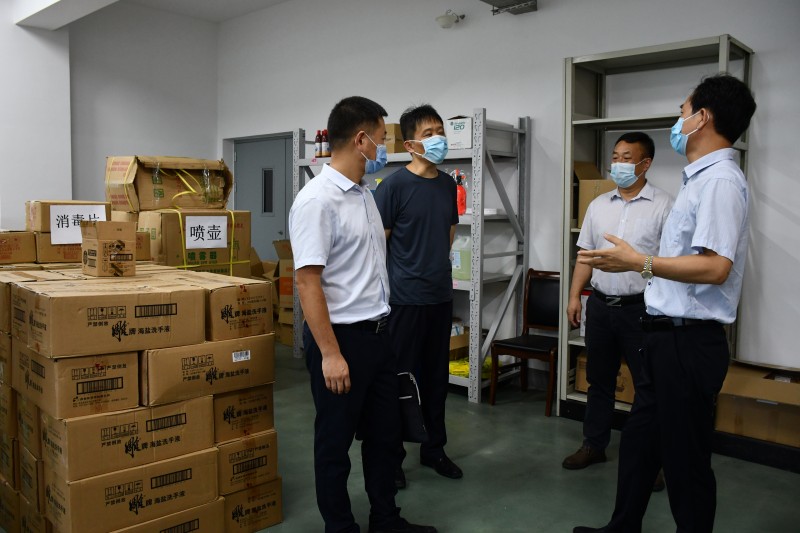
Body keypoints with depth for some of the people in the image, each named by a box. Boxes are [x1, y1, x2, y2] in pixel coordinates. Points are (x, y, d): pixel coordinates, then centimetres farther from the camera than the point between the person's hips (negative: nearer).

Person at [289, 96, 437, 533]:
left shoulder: (365, 194, 10)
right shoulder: (316, 200, -19)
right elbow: (307, 281, -22)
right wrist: (330, 353, -23)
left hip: (378, 333, 9)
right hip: (341, 335, -9)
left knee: (384, 432, 19)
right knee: (335, 441, 9)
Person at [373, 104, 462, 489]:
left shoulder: (448, 185, 9)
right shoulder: (394, 185, -11)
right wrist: (385, 288, -9)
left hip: (441, 297, 6)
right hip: (405, 298, -6)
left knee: (437, 377, 16)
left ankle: (433, 449, 32)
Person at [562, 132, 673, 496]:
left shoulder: (662, 206, -6)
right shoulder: (598, 205, 9)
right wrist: (575, 295, 6)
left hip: (641, 307, -5)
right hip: (600, 304, 5)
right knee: (599, 380, 15)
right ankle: (594, 445, 29)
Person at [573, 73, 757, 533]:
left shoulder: (719, 180, -17)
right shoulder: (703, 178, 13)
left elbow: (715, 267, -27)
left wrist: (640, 263, -23)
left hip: (689, 340, -10)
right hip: (671, 336, 10)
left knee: (685, 457, 5)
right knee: (639, 441, 19)